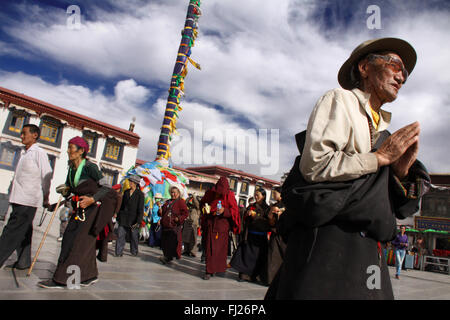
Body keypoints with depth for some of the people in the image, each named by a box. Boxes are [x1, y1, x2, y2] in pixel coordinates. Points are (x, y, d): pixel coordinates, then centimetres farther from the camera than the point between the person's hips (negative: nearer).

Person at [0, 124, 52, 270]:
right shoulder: (24, 154, 18)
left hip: (28, 200, -8)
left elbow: (46, 176, -9)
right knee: (23, 231, 12)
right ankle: (24, 261, 20)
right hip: (18, 198, 8)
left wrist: (45, 197, -5)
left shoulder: (39, 153, -8)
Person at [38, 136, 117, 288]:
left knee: (79, 239, -9)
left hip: (94, 206, -8)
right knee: (70, 236, 6)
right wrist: (65, 191, -4)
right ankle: (90, 275, 17)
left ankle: (61, 279, -6)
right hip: (80, 208, 8)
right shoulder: (71, 169, 11)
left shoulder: (90, 167, -12)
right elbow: (69, 190, 18)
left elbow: (106, 187, -15)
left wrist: (92, 199, -26)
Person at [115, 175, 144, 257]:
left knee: (134, 235, 4)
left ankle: (134, 252, 19)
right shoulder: (126, 192, 11)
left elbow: (140, 209, -6)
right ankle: (119, 252, 6)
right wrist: (118, 216, 12)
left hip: (133, 218, -4)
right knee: (121, 235, 0)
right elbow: (122, 205, 16)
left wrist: (138, 221, -12)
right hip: (123, 218, 4)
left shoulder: (140, 194, -3)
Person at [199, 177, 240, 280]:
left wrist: (224, 211, -22)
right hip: (210, 223, 2)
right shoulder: (210, 193, 3)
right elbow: (202, 203, 17)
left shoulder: (229, 196, -4)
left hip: (222, 224, -2)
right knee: (209, 247, -1)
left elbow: (234, 210, -5)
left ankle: (220, 267, 17)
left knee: (221, 246, 1)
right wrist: (204, 207, -5)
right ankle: (209, 271, 3)